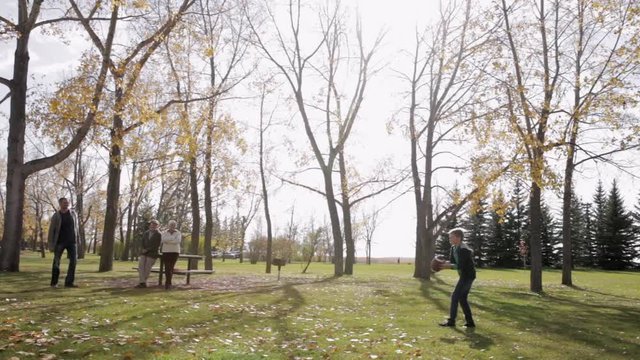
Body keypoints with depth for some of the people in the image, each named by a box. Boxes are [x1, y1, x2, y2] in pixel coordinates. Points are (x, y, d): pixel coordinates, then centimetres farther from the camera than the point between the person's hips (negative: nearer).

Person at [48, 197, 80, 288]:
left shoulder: (73, 213, 5)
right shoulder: (56, 216, -4)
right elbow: (51, 231, -3)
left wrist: (77, 240, 9)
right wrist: (51, 244, -8)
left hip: (71, 241, 2)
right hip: (60, 241, -2)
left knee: (73, 261, -7)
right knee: (56, 262, 0)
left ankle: (69, 282, -2)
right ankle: (54, 282, 14)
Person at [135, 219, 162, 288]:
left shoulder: (158, 235, -5)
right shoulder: (146, 233, 12)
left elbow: (156, 246, -10)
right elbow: (142, 242, 10)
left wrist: (147, 250, -13)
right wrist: (142, 250, -8)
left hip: (152, 254, -5)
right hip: (143, 253, 5)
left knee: (147, 268, -3)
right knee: (140, 266, -7)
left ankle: (143, 281, 8)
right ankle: (142, 282, -9)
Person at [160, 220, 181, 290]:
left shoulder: (178, 233, 3)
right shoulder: (164, 233, 5)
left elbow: (178, 241, -14)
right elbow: (164, 240, -14)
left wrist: (168, 241, -14)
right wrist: (173, 238, -16)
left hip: (175, 252, 0)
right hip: (166, 252, 0)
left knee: (171, 267, -1)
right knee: (167, 267, -9)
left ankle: (168, 282, 12)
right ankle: (169, 283, -1)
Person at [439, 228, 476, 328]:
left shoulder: (463, 250, -23)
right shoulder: (454, 248, 6)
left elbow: (460, 266, -27)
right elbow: (451, 261, 7)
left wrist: (449, 266, -26)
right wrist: (443, 264, -10)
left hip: (468, 275, -10)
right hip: (464, 275, 10)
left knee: (455, 296, -8)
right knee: (462, 298, 11)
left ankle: (451, 321, -1)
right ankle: (470, 321, 16)